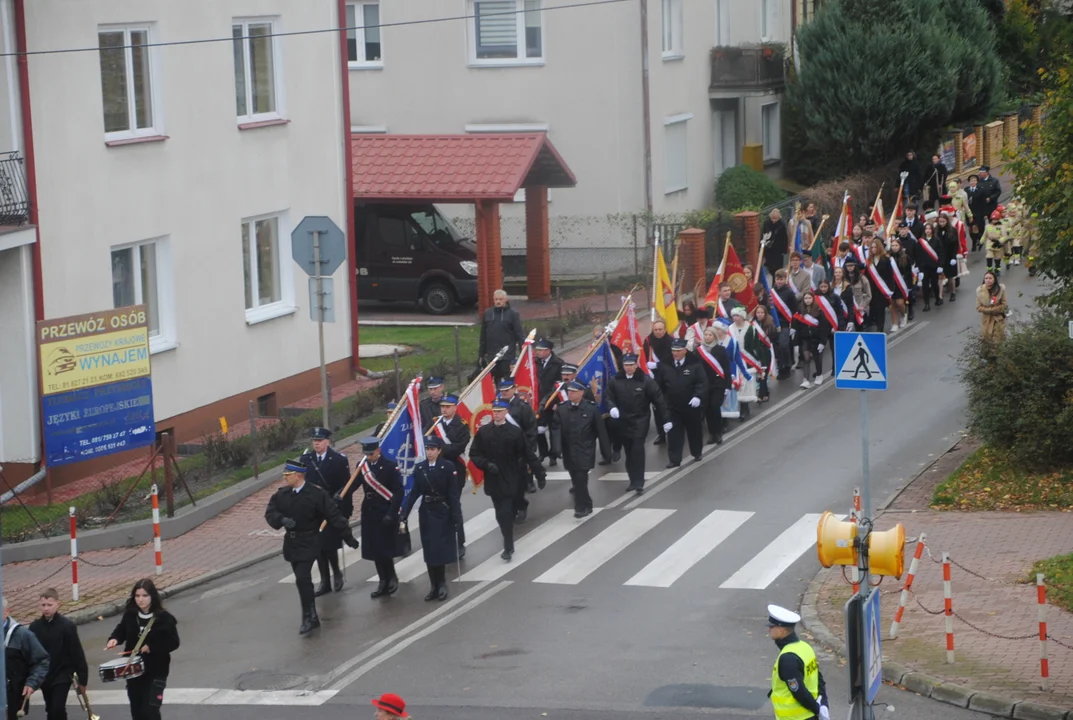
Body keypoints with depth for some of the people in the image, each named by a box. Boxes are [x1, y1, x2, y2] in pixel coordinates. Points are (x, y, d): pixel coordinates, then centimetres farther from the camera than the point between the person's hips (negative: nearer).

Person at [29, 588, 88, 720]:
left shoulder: (67, 626, -13)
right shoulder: (35, 627, -3)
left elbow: (77, 654, -9)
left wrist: (82, 679, -7)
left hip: (62, 675, -4)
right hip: (44, 676, 4)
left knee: (57, 709, -14)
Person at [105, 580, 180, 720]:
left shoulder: (163, 618, -14)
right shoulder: (130, 615, -2)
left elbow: (173, 642, -12)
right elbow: (121, 630, 14)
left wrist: (152, 646, -21)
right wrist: (114, 639, -7)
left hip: (156, 671, -5)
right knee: (136, 709, 14)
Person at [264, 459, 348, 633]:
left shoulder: (316, 494, -14)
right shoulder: (282, 494, 2)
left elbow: (333, 514, -11)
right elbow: (270, 513, -4)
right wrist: (283, 519, -24)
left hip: (308, 543, -6)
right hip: (291, 542, 6)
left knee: (302, 579, -17)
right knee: (303, 580, 14)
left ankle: (309, 617, -8)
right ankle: (312, 617, 26)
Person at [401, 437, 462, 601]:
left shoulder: (448, 467, -9)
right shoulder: (419, 468, 2)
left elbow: (454, 493, -12)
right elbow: (414, 492, 2)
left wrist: (456, 516, -16)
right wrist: (404, 514, -3)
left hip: (443, 512, -4)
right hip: (426, 512, 4)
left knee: (441, 549, -2)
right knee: (429, 550, 5)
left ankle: (441, 584, 12)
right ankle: (435, 586, 12)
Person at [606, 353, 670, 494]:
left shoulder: (646, 380, -9)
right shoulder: (615, 381, 0)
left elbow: (658, 400, -6)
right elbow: (609, 397, 6)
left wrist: (665, 420, -6)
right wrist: (612, 407, -18)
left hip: (640, 420, -4)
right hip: (623, 421, 4)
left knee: (638, 450, -12)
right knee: (628, 451, 11)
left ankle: (639, 482, -10)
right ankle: (633, 480, 22)